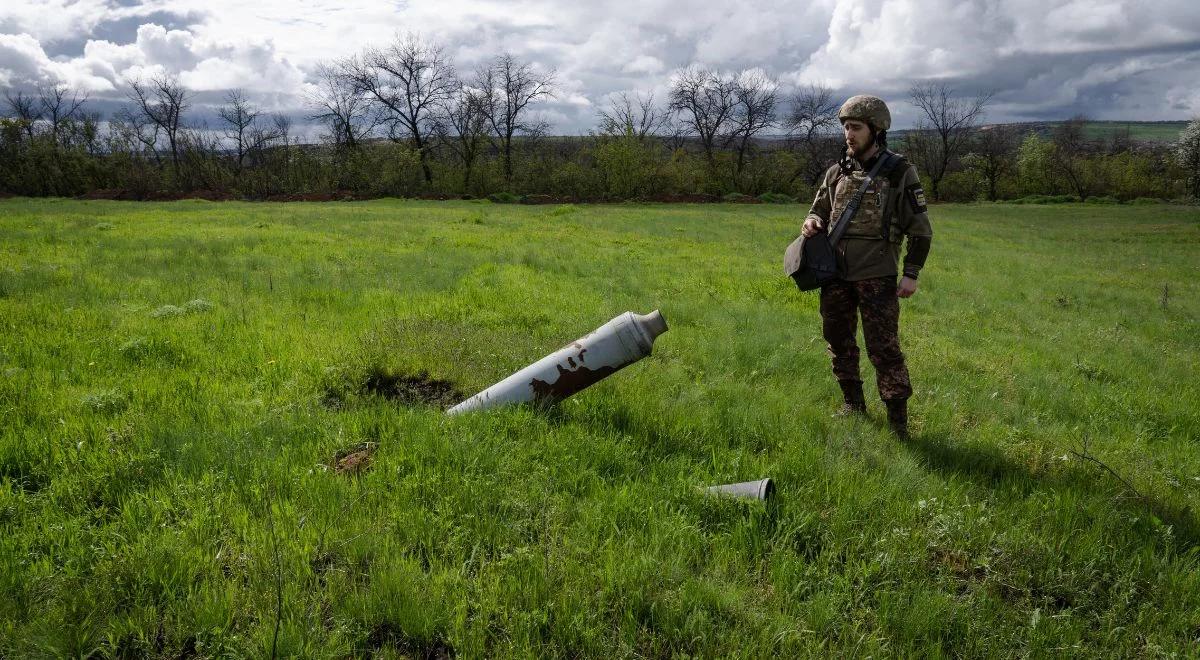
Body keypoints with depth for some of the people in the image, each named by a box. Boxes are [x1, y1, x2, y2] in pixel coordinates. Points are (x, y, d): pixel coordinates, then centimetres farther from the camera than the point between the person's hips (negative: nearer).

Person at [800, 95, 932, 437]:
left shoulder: (899, 172, -4)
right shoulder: (836, 172, 8)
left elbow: (920, 228, -2)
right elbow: (819, 210, 19)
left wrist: (911, 274, -8)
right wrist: (811, 222, -5)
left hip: (877, 277, -5)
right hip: (836, 274, 5)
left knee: (884, 348, -5)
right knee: (839, 343, 13)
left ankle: (898, 419, 5)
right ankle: (853, 403, 29)